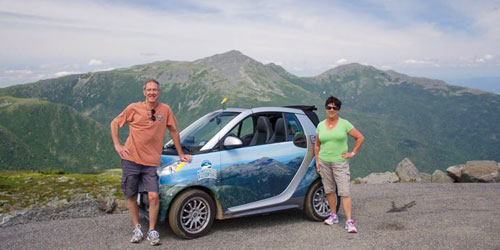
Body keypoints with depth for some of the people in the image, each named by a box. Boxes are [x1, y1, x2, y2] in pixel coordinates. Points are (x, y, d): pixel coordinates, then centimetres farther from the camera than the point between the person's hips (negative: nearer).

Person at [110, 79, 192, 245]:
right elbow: (114, 123, 8)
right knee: (131, 197, 8)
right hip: (131, 160, 0)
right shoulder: (134, 108, -3)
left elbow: (173, 131, 11)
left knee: (153, 196, -11)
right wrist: (117, 145, -1)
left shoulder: (165, 110, 0)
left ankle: (152, 231, 6)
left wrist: (181, 154, 14)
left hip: (151, 163, 0)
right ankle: (137, 228, 27)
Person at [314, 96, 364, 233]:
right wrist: (317, 161, 9)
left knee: (345, 192, -9)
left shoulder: (344, 124, -1)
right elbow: (317, 145, 15)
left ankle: (349, 221, -9)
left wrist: (353, 153, -1)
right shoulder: (321, 125, 8)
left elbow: (360, 138, 3)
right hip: (324, 162, 4)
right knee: (329, 191, 11)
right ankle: (333, 216, 26)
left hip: (340, 162, -3)